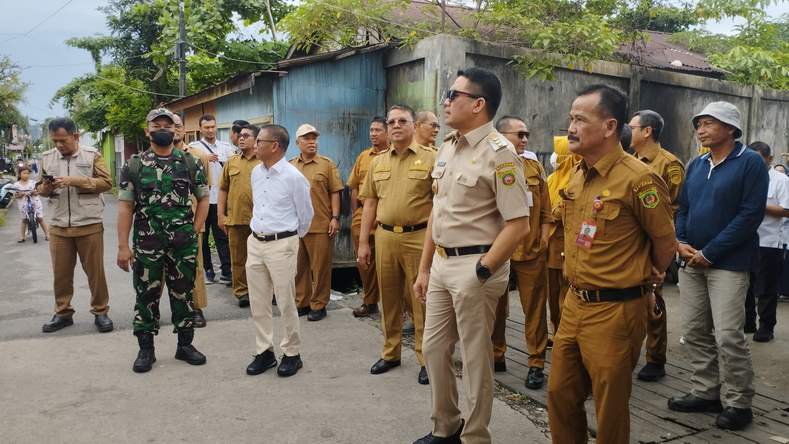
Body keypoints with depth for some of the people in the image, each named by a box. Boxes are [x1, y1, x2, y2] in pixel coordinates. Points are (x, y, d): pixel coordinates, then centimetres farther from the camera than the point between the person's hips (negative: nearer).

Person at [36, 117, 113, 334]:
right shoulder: (47, 157, 9)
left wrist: (75, 181, -17)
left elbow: (106, 183, -7)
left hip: (90, 225, -3)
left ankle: (100, 312, 16)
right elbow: (39, 187, 14)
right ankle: (62, 313, 24)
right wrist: (45, 188, -10)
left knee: (95, 271, 4)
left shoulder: (92, 155, -1)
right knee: (60, 273, 10)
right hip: (58, 226, 3)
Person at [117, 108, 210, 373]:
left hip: (184, 243, 1)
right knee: (146, 295, 7)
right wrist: (123, 246, -6)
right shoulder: (134, 165, 1)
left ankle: (185, 344, 23)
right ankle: (146, 349, 20)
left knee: (183, 293, 9)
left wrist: (194, 232, 1)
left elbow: (203, 199, 10)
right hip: (147, 243, -1)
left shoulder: (190, 163, 4)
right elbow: (125, 206, -1)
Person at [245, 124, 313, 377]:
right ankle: (265, 352, 24)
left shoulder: (293, 177, -13)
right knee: (258, 303, 11)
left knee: (286, 303, 2)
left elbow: (306, 215, -3)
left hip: (281, 245, -6)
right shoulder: (256, 172, 7)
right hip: (255, 242, 6)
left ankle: (292, 354, 17)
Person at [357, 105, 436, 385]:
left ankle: (426, 359, 16)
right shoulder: (378, 162, 12)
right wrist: (363, 243, 10)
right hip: (385, 236, 5)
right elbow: (370, 203, 13)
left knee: (420, 301, 3)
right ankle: (390, 353, 29)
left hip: (418, 237, -4)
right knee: (389, 299, 14)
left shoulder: (430, 158, -2)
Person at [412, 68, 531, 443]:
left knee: (475, 358, 6)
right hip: (441, 263, 8)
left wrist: (480, 273, -17)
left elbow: (519, 225, -18)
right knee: (433, 349, 16)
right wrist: (424, 268, 15)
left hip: (475, 265, -8)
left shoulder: (499, 153, -14)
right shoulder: (446, 148, 10)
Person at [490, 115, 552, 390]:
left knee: (535, 308, 5)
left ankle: (536, 364, 17)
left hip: (531, 251, 2)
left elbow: (545, 208, 11)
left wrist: (544, 236, 2)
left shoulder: (534, 166, 8)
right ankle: (496, 355, 28)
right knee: (496, 307, 11)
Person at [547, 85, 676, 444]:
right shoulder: (578, 174, 7)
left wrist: (647, 277, 10)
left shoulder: (637, 179, -18)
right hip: (573, 304, 7)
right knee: (560, 394, 17)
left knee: (610, 410, 10)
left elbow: (664, 240, -6)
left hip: (614, 311, -7)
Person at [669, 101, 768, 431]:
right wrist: (680, 241, -4)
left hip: (728, 262, -6)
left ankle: (739, 403, 9)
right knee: (694, 331, 10)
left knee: (728, 335, -7)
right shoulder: (696, 165, 12)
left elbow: (751, 214, -14)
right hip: (691, 261, 7)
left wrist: (710, 252, -15)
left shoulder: (750, 162, -7)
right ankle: (705, 392, 24)